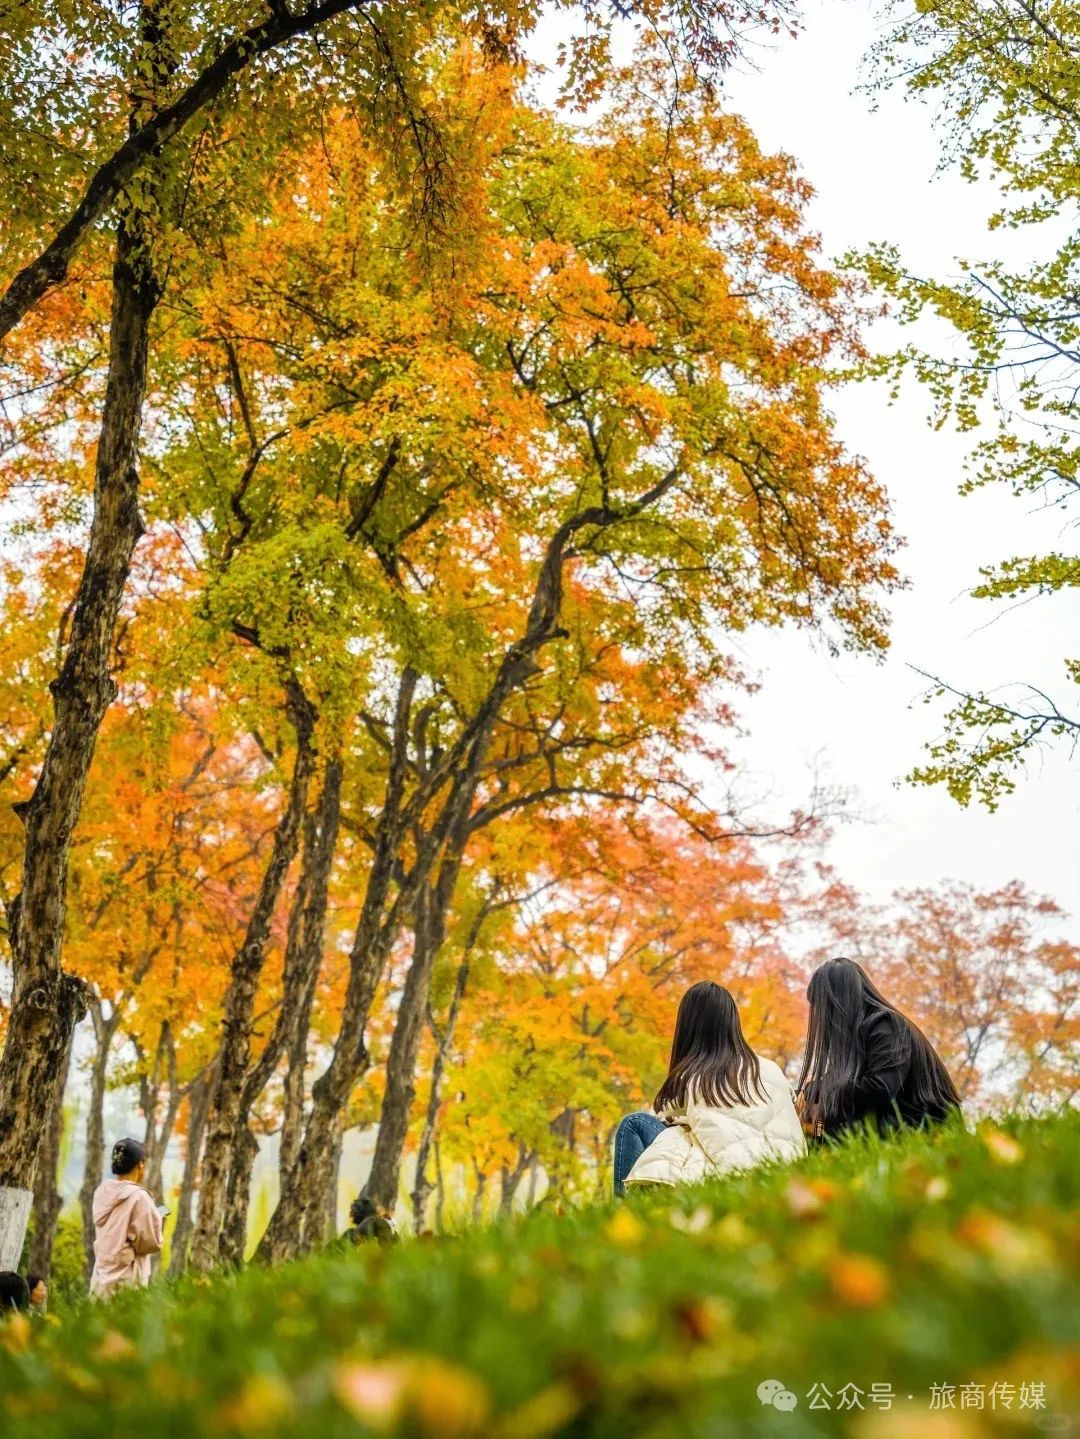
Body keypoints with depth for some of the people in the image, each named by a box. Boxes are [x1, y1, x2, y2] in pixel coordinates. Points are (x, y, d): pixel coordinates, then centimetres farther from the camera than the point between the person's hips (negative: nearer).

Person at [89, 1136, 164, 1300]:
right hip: (126, 1279, -6)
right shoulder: (138, 1196, -14)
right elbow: (151, 1243, -11)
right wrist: (157, 1217, 6)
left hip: (102, 1276, 6)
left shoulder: (102, 1192, 3)